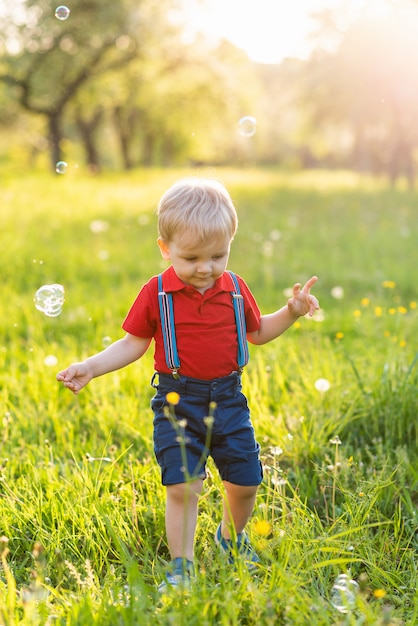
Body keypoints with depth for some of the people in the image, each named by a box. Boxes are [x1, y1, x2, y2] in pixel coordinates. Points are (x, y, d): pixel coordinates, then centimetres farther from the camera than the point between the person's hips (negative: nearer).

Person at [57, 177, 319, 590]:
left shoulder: (235, 289, 2)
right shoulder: (157, 293, -7)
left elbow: (257, 332, 18)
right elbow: (134, 343, 0)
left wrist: (291, 312, 4)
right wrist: (90, 367, -10)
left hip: (227, 399, 3)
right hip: (178, 400, -3)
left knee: (245, 481, 8)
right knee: (182, 487, -11)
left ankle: (232, 536, 39)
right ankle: (181, 567, 7)